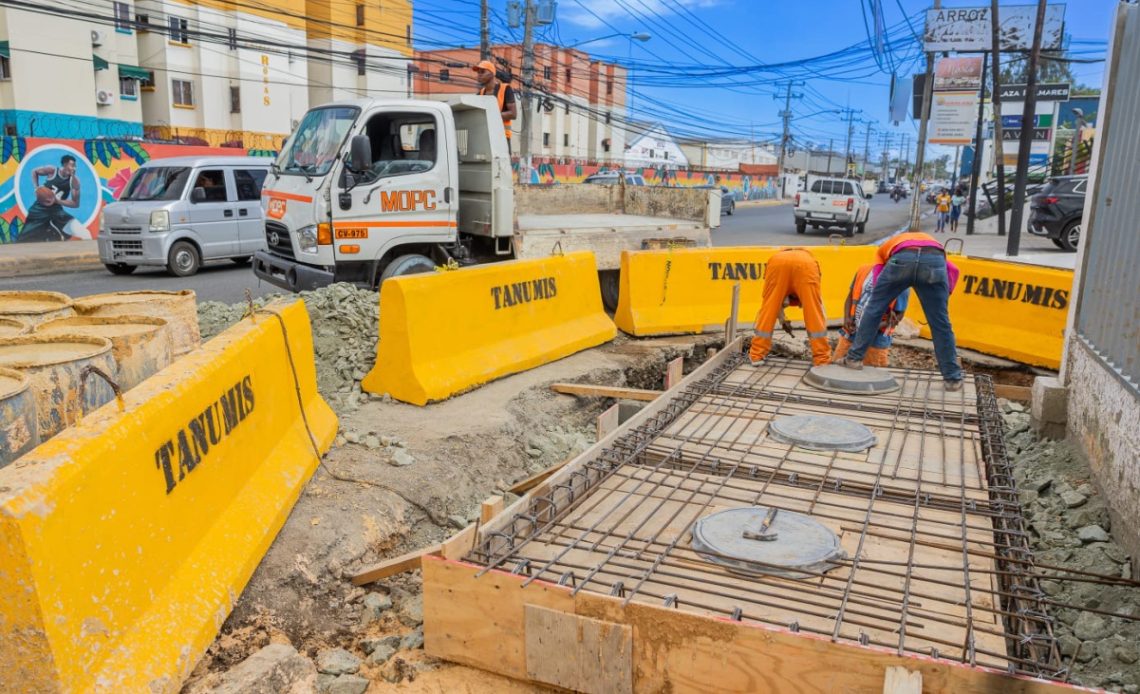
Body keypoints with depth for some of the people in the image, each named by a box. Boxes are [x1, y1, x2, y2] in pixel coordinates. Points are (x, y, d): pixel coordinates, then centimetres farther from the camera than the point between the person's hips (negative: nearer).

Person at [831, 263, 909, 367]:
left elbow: (898, 315, -5)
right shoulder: (864, 270, 3)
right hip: (851, 331, 3)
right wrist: (847, 318, -7)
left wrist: (877, 326, -23)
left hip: (877, 338, -3)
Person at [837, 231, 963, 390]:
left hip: (902, 258, -1)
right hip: (934, 258, 1)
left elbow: (879, 281, 26)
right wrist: (945, 295, 25)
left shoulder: (884, 247, 41)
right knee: (940, 322, 9)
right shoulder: (931, 241, 45)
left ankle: (854, 358, 24)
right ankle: (952, 378, 15)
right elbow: (953, 269, 26)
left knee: (873, 309, 17)